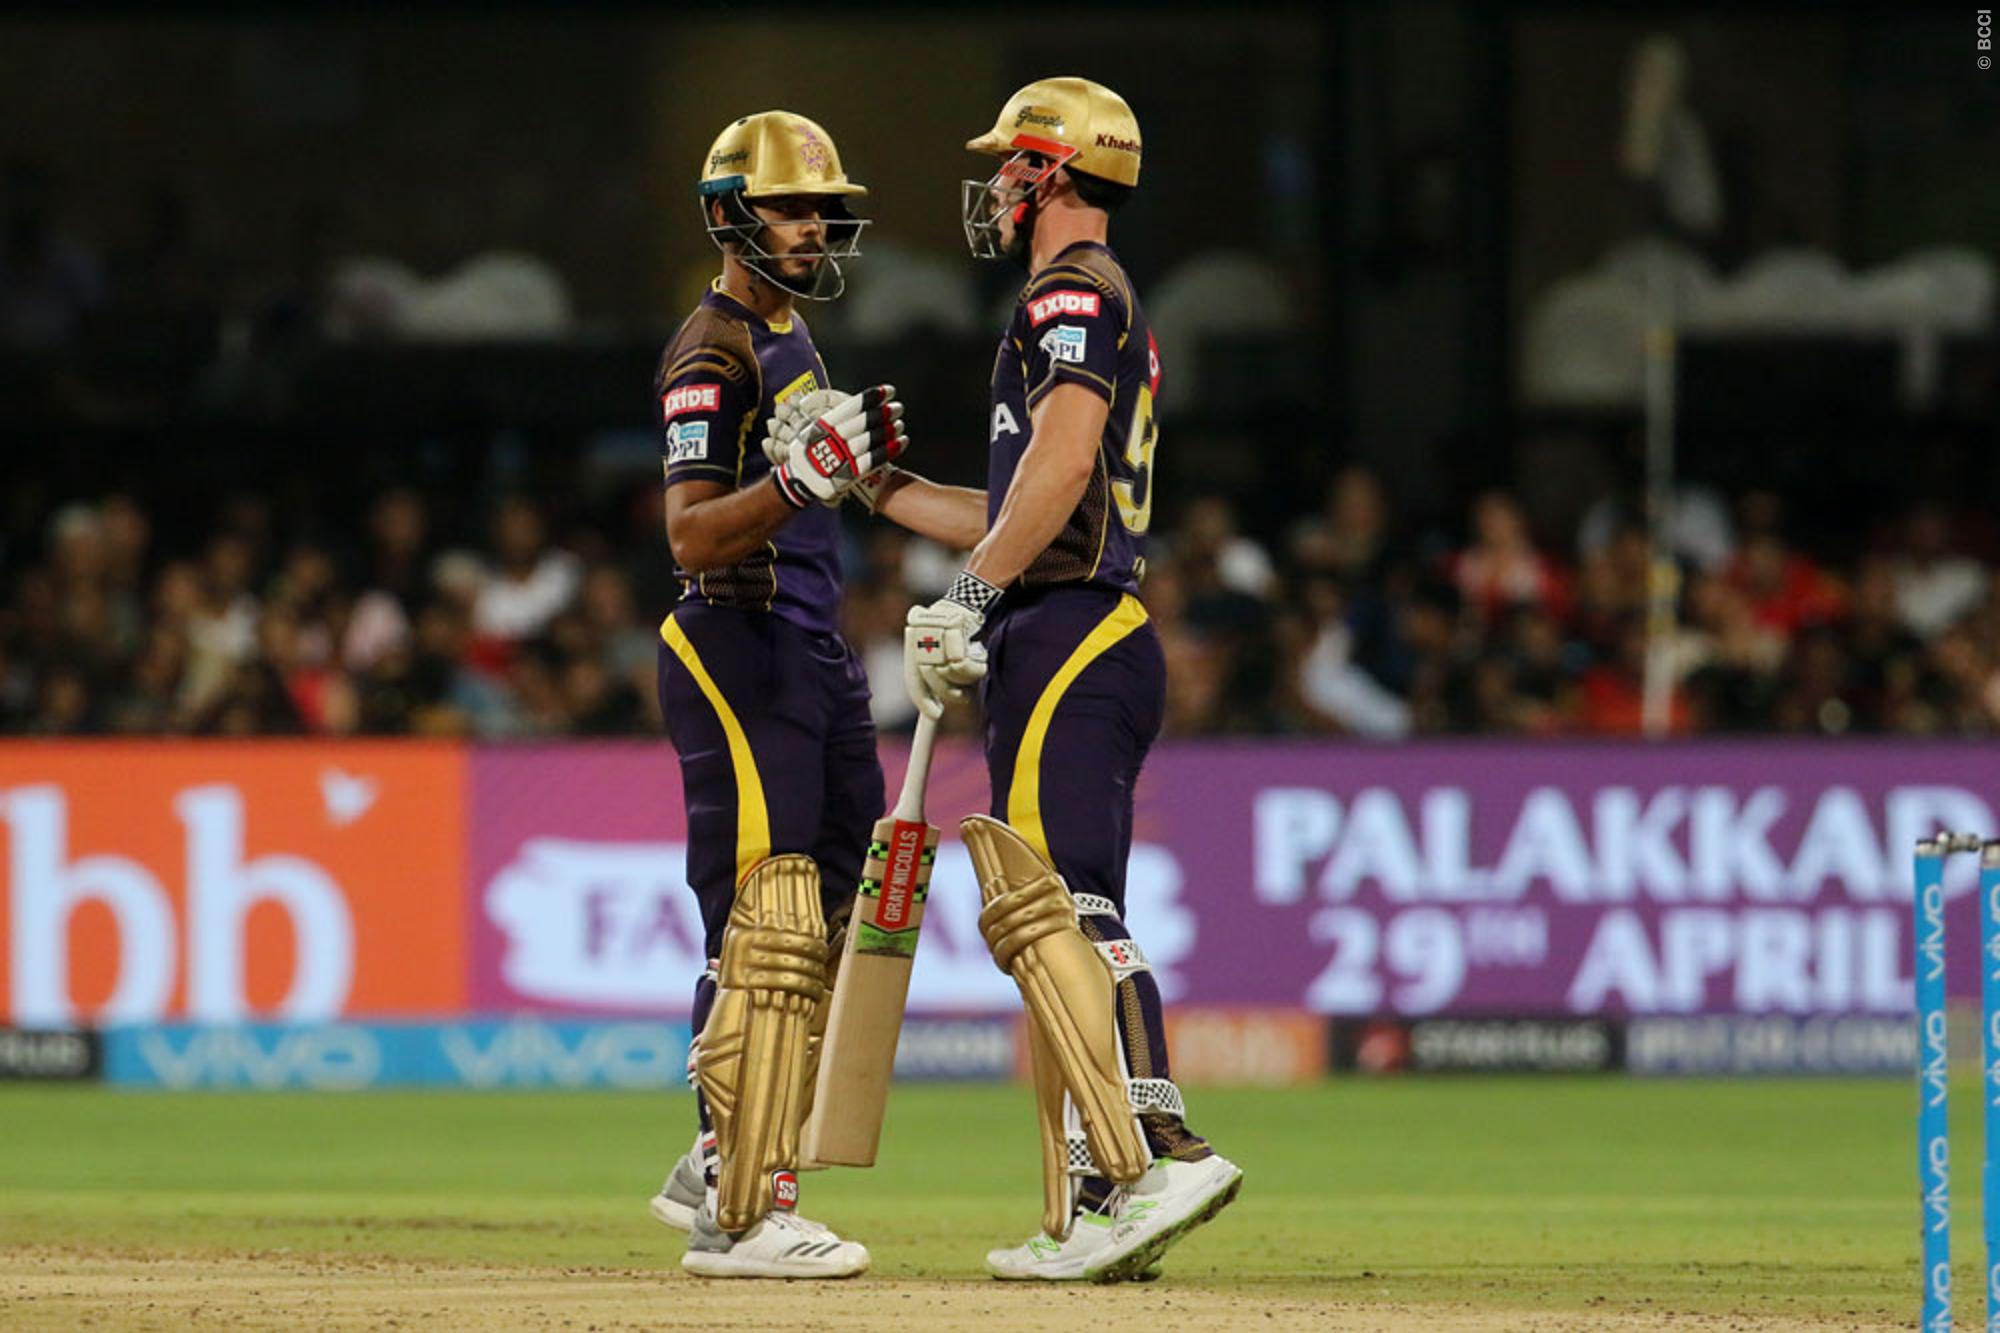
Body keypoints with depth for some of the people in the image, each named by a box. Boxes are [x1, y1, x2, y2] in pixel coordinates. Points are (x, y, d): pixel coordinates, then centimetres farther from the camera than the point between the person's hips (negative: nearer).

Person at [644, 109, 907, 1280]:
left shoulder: (792, 338, 19)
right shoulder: (714, 351, -11)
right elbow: (694, 534, -21)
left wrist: (860, 454, 14)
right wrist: (802, 479, -33)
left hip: (814, 654, 10)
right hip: (738, 655, -10)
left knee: (830, 926, 11)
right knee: (768, 933, -13)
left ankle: (719, 1173, 19)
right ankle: (746, 1216, -14)